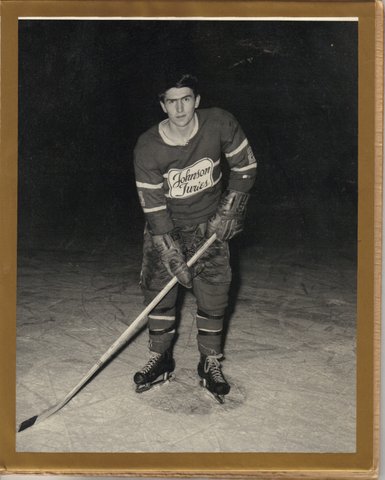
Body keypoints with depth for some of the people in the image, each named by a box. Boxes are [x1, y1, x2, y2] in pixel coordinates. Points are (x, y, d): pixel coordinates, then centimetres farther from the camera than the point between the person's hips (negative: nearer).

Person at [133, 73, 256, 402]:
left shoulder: (220, 124, -18)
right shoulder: (148, 148, -21)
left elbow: (245, 167, -3)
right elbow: (154, 208, -19)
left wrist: (229, 211, -8)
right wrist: (174, 258, -22)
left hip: (209, 224, 0)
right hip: (165, 225, 0)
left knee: (213, 293, -3)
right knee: (158, 288, -1)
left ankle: (210, 364, 14)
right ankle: (161, 359, 19)